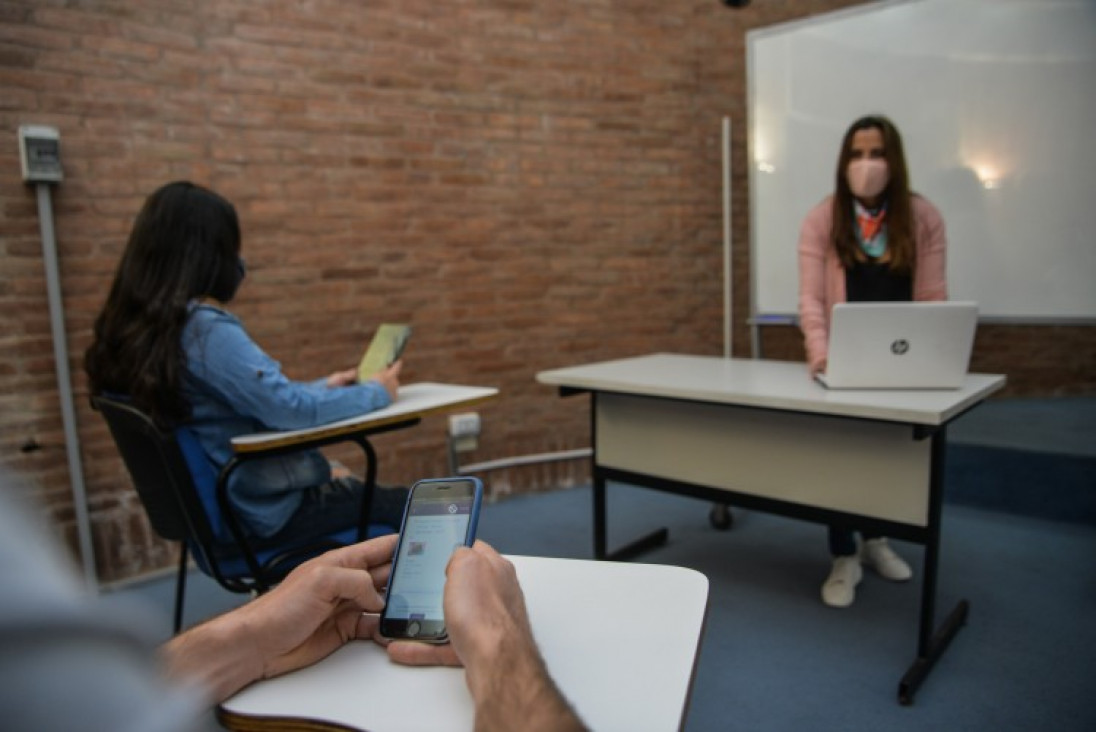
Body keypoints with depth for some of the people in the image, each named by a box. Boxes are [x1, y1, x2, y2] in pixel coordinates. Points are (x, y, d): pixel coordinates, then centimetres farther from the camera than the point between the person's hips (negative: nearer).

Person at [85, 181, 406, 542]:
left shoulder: (132, 330, 4)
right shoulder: (208, 330, -24)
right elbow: (292, 410, -26)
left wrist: (320, 387, 16)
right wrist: (376, 392, -10)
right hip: (267, 511, -9)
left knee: (364, 491, 23)